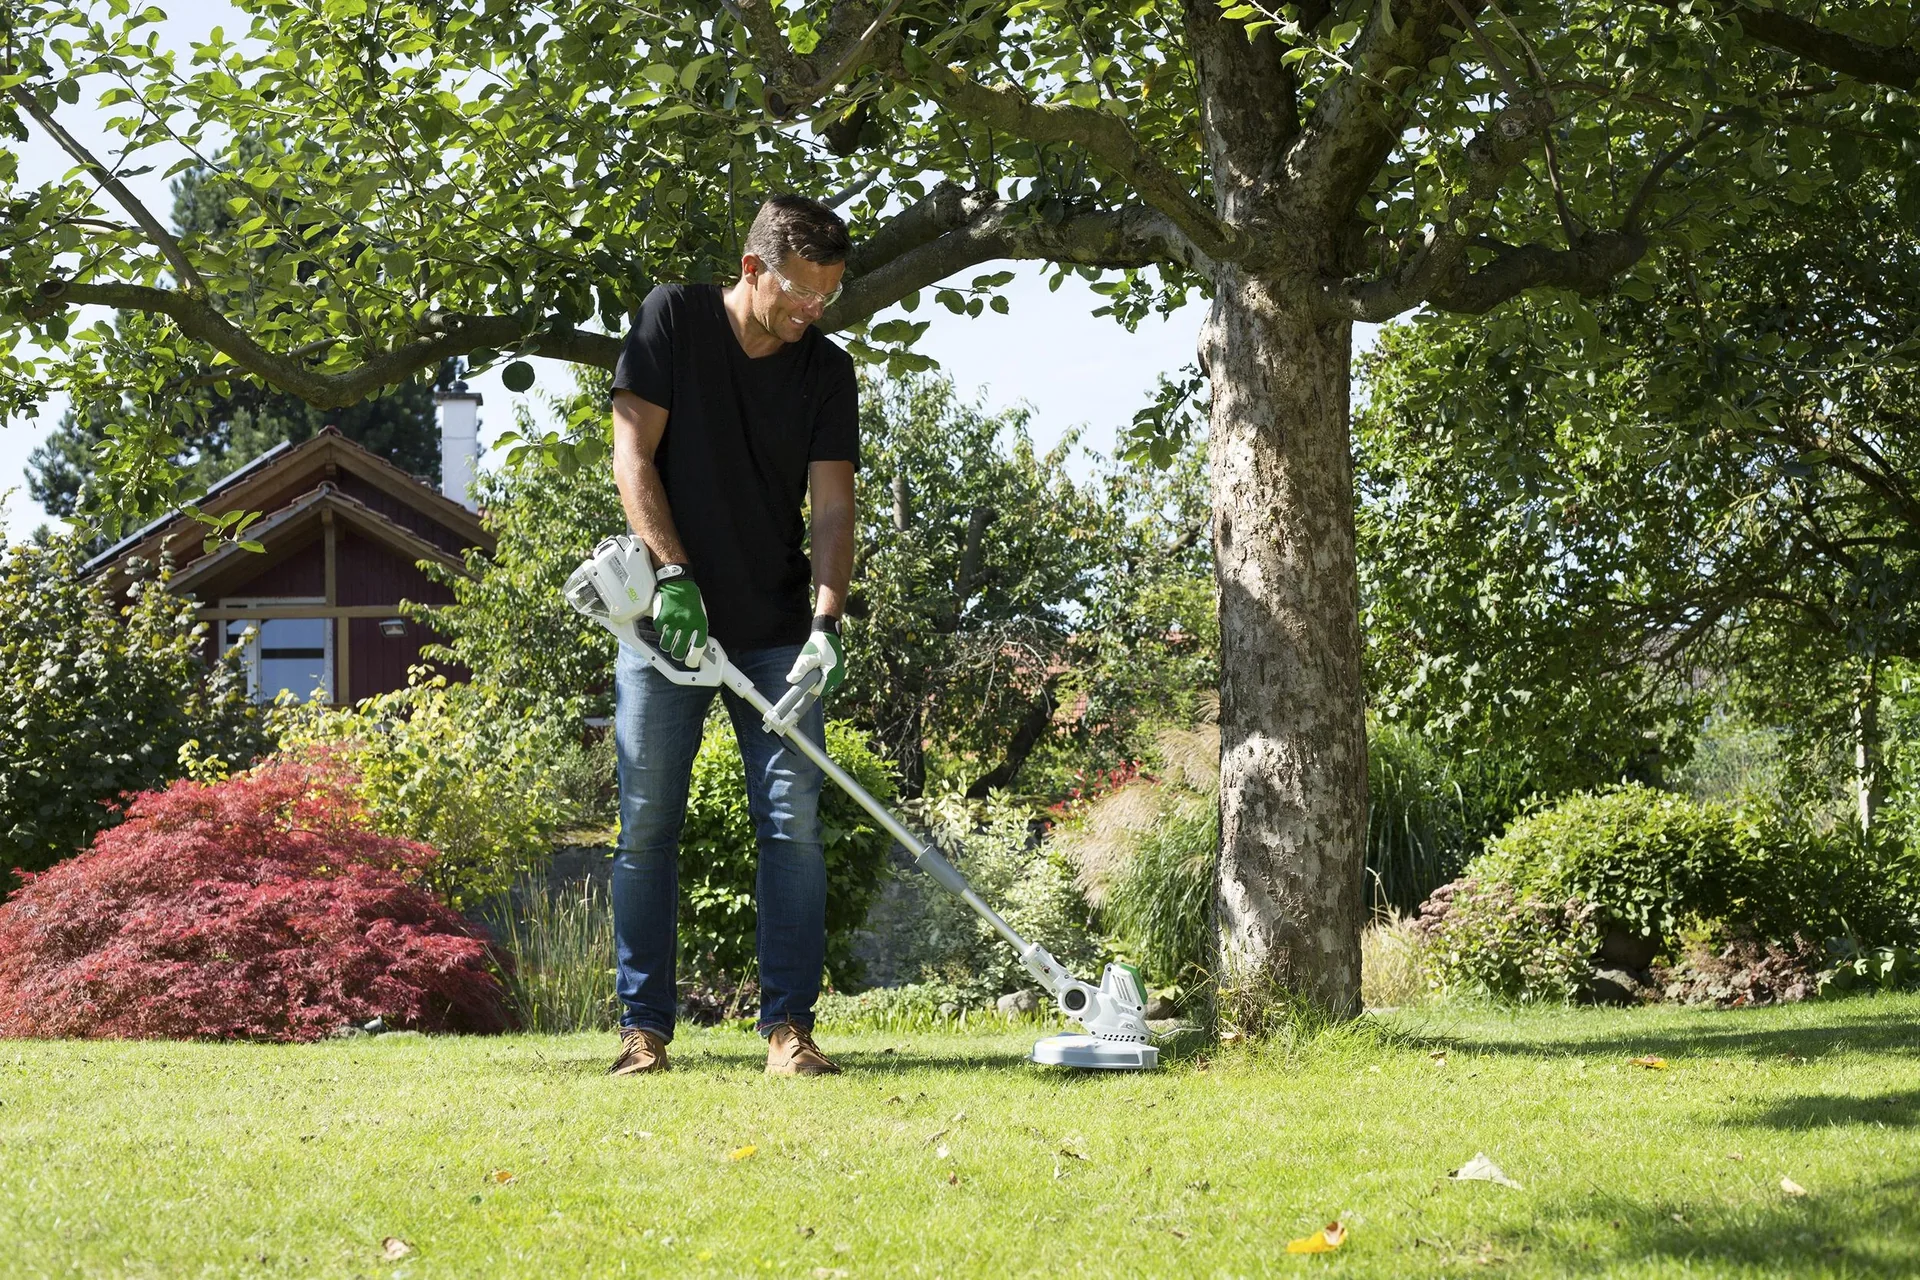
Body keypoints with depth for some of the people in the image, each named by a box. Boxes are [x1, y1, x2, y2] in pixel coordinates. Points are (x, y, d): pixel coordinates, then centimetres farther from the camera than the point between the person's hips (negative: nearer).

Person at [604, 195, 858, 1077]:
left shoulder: (827, 371, 2)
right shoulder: (674, 319, -3)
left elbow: (833, 505, -4)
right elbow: (634, 455, -7)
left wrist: (825, 620, -19)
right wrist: (675, 572, -18)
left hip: (776, 632, 2)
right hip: (666, 614, -2)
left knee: (793, 820, -5)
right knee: (648, 825, 0)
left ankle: (789, 1024, -1)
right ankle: (644, 1025, 7)